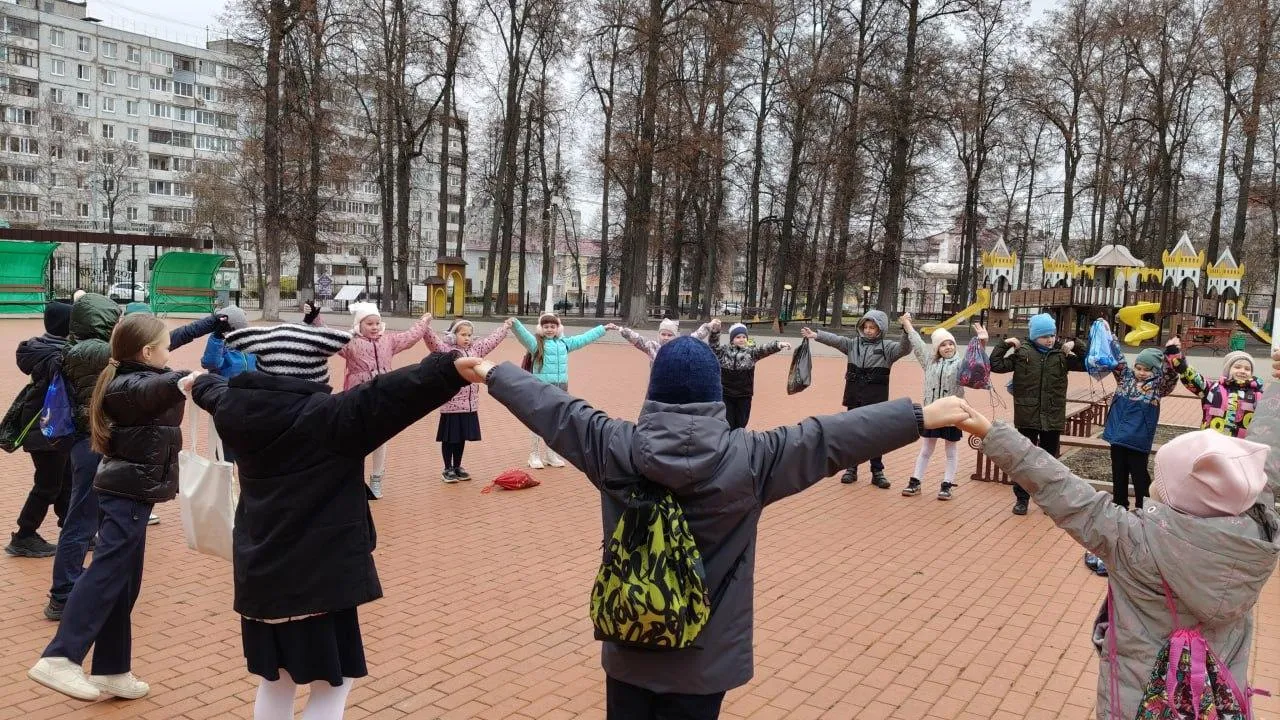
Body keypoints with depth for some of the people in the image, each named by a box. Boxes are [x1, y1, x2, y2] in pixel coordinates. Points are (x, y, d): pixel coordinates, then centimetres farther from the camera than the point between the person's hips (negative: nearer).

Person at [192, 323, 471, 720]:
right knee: (332, 685, 5)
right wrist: (455, 369, -43)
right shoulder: (329, 417, -20)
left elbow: (216, 392, 25)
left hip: (258, 572, 7)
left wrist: (200, 383, 48)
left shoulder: (236, 412, 1)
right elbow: (390, 395, -33)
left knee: (275, 680, 22)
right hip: (319, 576, -7)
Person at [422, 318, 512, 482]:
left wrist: (506, 325, 25)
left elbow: (492, 339, 18)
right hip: (451, 404, -6)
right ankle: (448, 469, 18)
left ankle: (457, 467, 28)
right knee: (449, 438, 6)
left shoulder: (475, 349, 9)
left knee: (462, 437, 15)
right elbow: (432, 339, -24)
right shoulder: (445, 350, -9)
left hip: (470, 404, 6)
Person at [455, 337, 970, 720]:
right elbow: (833, 436, -14)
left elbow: (555, 411, 2)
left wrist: (492, 374, 18)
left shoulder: (615, 446, -11)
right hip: (705, 653, -2)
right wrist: (926, 416, -8)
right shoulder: (748, 458, -17)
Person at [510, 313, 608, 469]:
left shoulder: (564, 343, 10)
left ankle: (551, 455, 25)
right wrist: (514, 324, -45)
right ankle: (534, 456, 11)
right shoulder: (536, 343, -6)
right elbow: (523, 334, -24)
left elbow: (584, 338, 19)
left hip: (560, 389, 5)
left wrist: (604, 329, 25)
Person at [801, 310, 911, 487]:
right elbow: (835, 340, -3)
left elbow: (904, 348, -18)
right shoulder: (853, 343, 6)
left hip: (876, 399, -3)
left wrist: (906, 330, -36)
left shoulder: (887, 347, -3)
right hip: (855, 397, 3)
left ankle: (877, 472, 14)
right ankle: (851, 469, 21)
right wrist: (816, 335, -16)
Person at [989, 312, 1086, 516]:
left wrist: (1076, 346, -6)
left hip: (1053, 418, 2)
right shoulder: (1022, 354, -3)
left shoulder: (1061, 355, 2)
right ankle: (1021, 498, 18)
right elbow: (995, 365, -2)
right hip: (1027, 417, -1)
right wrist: (1005, 345, -9)